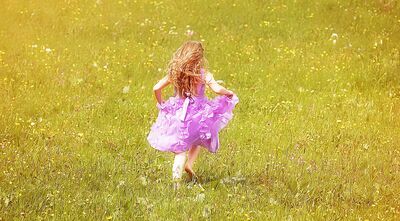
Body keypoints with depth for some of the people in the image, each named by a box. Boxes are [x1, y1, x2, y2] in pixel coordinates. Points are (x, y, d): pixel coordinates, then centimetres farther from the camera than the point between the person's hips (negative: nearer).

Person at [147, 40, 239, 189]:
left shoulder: (174, 73, 0)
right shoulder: (203, 74, -10)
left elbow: (156, 88, -1)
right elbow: (217, 89, -21)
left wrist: (161, 104, 16)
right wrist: (229, 93, -1)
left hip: (178, 113, 2)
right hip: (198, 114, -2)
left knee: (181, 147, 11)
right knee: (198, 140, 27)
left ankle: (176, 177, -2)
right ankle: (189, 164, 9)